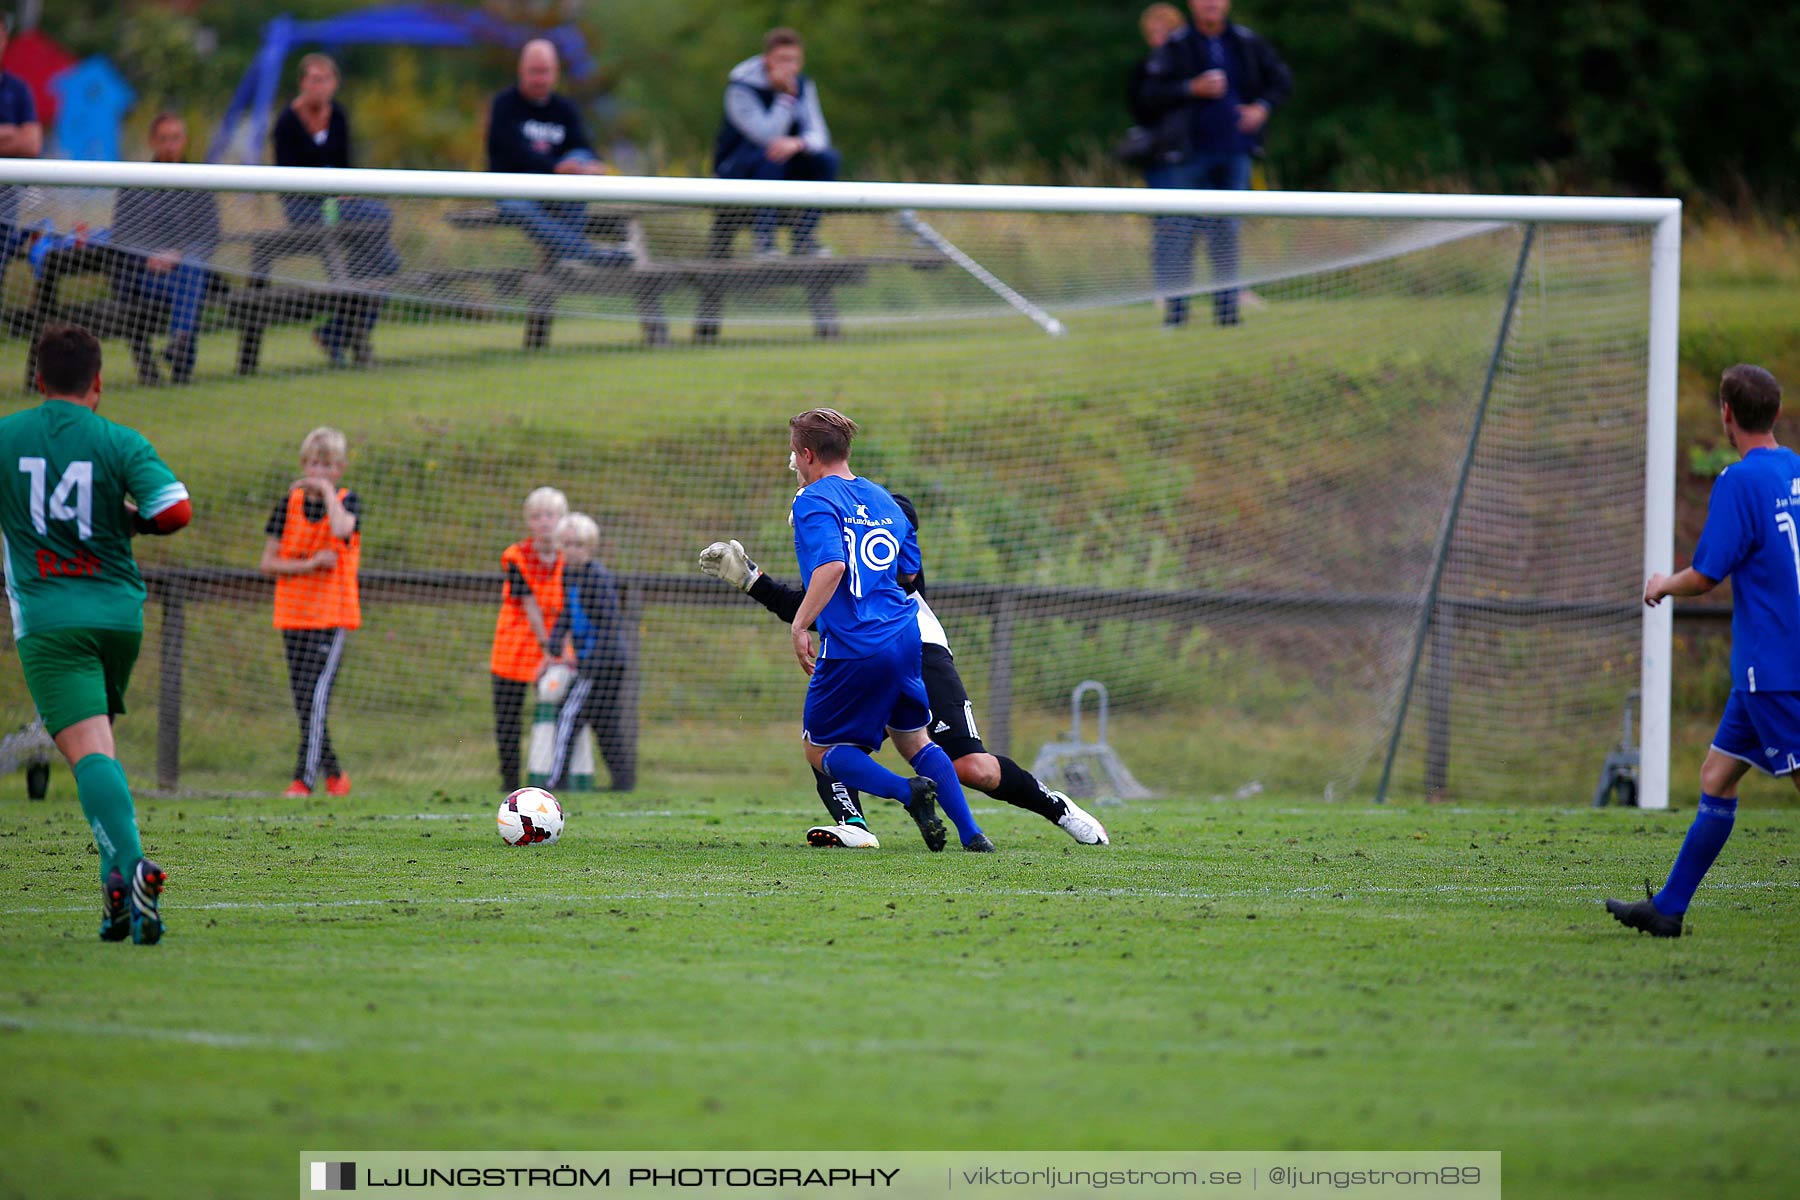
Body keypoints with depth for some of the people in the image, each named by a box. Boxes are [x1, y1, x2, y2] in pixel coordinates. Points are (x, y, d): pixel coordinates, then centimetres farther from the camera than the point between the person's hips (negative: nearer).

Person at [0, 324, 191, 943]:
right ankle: (119, 881, 15)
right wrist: (130, 520, 8)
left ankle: (130, 865, -35)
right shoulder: (121, 443, -1)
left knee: (89, 751, -14)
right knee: (97, 746, 21)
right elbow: (174, 510, -13)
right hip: (120, 613, 2)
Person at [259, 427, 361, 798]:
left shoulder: (347, 501, -1)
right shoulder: (290, 503, 6)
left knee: (315, 696, -16)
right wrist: (308, 565, -12)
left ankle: (304, 779, -18)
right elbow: (268, 562, 2)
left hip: (333, 617, -4)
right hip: (294, 614, 4)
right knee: (303, 702, 7)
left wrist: (326, 490, -15)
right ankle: (334, 775, 22)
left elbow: (341, 529, -27)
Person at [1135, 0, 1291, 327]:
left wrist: (1263, 107, 1)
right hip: (1189, 153, -3)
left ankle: (1227, 306, 7)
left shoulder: (1247, 43, 9)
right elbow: (1148, 94, -8)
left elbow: (1281, 79, 19)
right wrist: (1192, 89, -19)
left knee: (1227, 232, 4)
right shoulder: (1175, 46, -2)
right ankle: (1175, 308, -2)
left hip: (1234, 150, 3)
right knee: (1178, 231, -6)